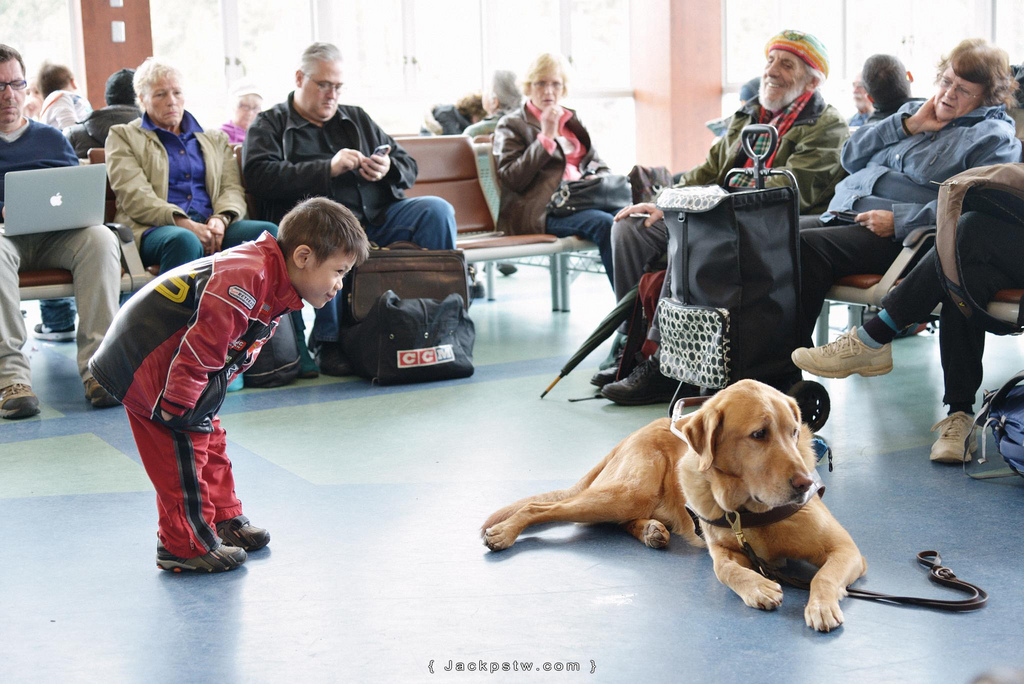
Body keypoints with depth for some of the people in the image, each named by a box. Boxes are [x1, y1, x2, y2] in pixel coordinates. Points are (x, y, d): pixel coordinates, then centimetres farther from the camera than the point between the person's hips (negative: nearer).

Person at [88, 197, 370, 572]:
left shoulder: (273, 288, 6)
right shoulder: (245, 279, -29)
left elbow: (235, 351, 17)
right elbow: (201, 346, -31)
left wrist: (205, 403, 17)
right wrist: (178, 407, -25)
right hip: (148, 362, -10)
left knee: (210, 441, 18)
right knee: (184, 447, -7)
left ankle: (224, 521, 32)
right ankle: (186, 546, 3)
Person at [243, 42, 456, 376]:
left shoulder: (357, 119, 29)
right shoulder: (270, 125, 14)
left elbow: (409, 166, 27)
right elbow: (259, 175, -7)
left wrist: (388, 170, 1)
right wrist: (328, 169, -13)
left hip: (376, 218, 5)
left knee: (437, 210, -19)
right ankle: (328, 341, -30)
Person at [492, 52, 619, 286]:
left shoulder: (572, 120, 26)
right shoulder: (511, 124, 9)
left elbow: (599, 165, 28)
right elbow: (512, 179, -5)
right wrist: (546, 137, -8)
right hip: (541, 210, -5)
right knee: (605, 223, -34)